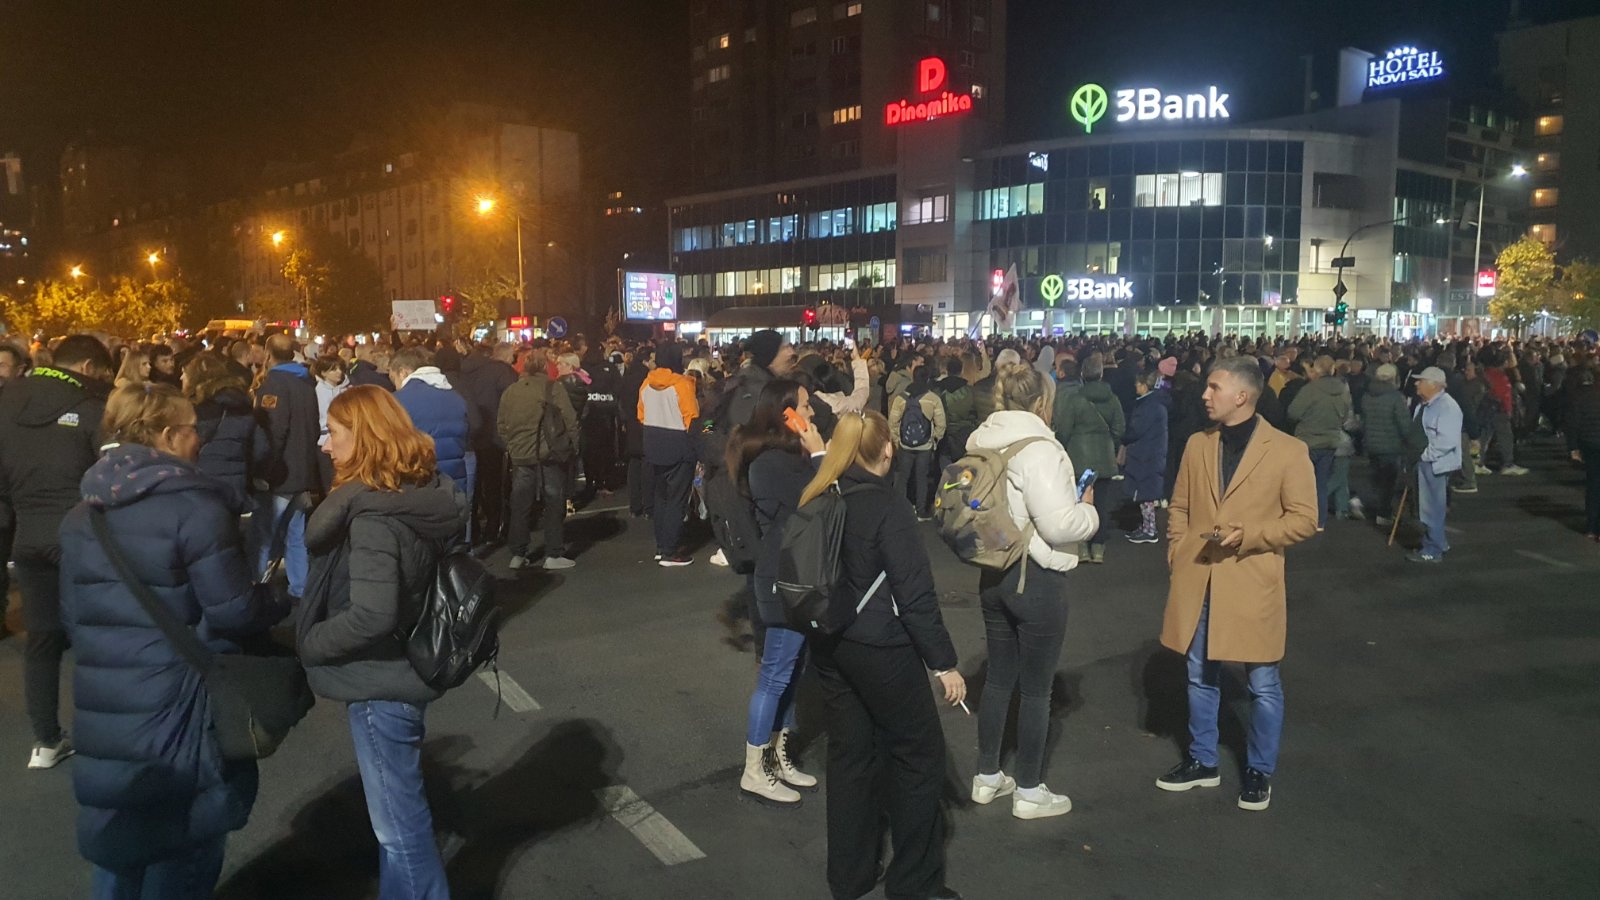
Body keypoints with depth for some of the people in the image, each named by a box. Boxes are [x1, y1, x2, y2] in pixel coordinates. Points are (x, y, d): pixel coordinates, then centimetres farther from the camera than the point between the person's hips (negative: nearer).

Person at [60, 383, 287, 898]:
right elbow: (234, 611, -17)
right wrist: (279, 606, 2)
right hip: (177, 708, -6)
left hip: (101, 708, 6)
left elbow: (72, 615, 14)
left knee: (117, 848, 21)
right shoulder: (195, 506, -16)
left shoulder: (82, 514, 7)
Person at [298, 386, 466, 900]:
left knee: (400, 824, 7)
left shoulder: (373, 515, -25)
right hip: (404, 669, 9)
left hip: (380, 683, -9)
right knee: (398, 812, 26)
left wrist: (309, 642, -14)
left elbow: (371, 616, -29)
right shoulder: (428, 494, 1)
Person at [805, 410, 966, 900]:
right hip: (879, 648, -7)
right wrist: (944, 662, -13)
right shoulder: (885, 508, -18)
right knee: (920, 752, 9)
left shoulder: (818, 501, 1)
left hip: (829, 644, 7)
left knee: (850, 752, 16)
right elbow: (915, 594, -19)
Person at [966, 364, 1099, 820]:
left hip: (993, 573, 8)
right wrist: (1088, 509, -5)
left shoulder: (982, 442, 5)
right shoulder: (1038, 448, -21)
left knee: (999, 677, 19)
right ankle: (1029, 791, 18)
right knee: (1036, 687, 6)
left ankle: (987, 777, 31)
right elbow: (1058, 525, -25)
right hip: (1037, 578, -8)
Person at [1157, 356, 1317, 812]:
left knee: (1262, 685, 8)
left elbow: (1303, 519, -8)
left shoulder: (1288, 451, -9)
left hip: (1252, 585, -4)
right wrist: (1177, 553, 2)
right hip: (1197, 583, 5)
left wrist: (1246, 535, -19)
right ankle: (1202, 761, 33)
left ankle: (1259, 771, 27)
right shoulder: (1197, 445, 6)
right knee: (1200, 677, 16)